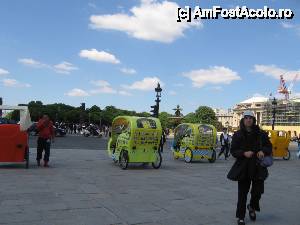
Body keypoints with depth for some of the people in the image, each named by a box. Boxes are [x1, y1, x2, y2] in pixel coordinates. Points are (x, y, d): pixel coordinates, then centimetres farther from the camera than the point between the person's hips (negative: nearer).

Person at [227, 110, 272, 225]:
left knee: (258, 190, 1)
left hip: (258, 167, 1)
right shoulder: (237, 135, 0)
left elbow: (269, 146, 10)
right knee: (242, 193, 3)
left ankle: (252, 207, 35)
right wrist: (244, 153, -18)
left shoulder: (261, 134, 2)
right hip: (243, 167, -1)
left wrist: (263, 151, -12)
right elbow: (233, 151, 0)